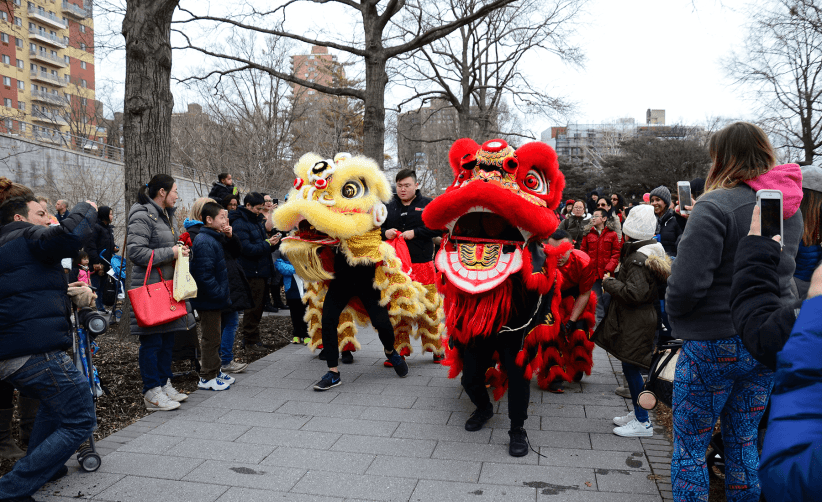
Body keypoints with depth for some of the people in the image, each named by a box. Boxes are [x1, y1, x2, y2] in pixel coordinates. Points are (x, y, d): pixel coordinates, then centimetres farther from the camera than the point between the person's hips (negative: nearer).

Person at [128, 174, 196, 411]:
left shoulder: (167, 215, 18)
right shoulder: (142, 216, -13)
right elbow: (135, 252, -21)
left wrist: (179, 250, 10)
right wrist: (171, 252, -19)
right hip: (150, 287, -10)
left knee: (168, 338, 14)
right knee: (152, 341, -3)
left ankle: (165, 384, 25)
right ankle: (152, 393, 6)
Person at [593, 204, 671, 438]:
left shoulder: (637, 258, -20)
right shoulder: (649, 252, 11)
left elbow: (635, 292, -26)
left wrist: (609, 283, -14)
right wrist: (614, 282, 14)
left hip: (635, 322, -10)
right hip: (639, 318, 10)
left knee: (631, 367, -3)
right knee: (630, 368, 17)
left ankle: (643, 422, 5)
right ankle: (637, 413, 29)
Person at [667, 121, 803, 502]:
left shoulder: (716, 207, -19)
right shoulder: (790, 207, 7)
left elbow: (686, 284, -24)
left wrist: (673, 313, -6)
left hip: (715, 345, -7)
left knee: (689, 448, 7)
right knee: (743, 442, 20)